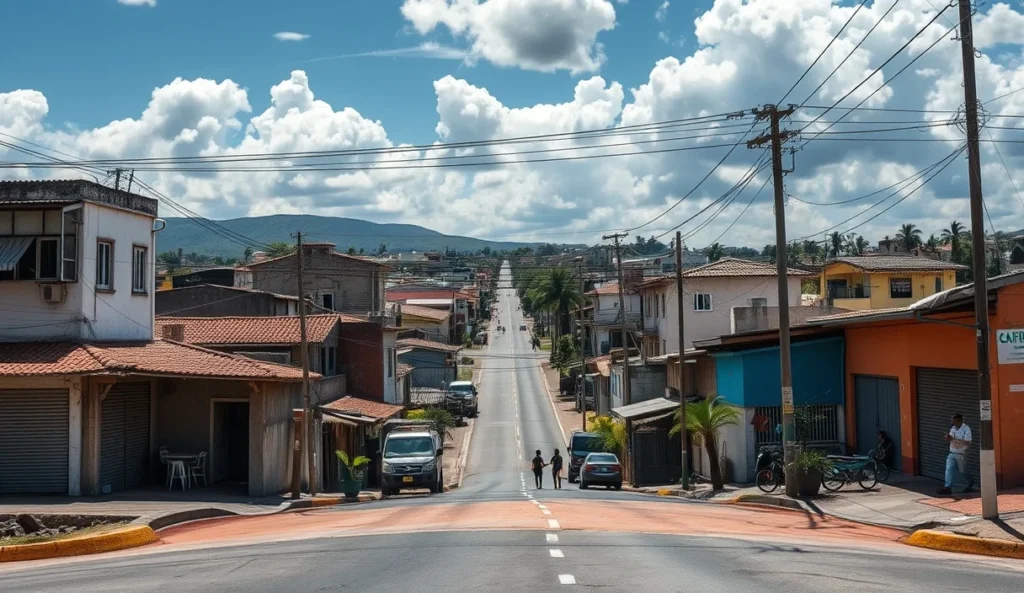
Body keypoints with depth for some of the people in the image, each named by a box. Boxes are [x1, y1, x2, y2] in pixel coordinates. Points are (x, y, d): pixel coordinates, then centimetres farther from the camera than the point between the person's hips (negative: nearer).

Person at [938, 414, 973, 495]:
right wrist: (948, 437, -11)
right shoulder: (953, 428, 6)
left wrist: (954, 439, -25)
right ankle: (947, 487, -8)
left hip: (961, 454, -5)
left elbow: (967, 443, -21)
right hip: (952, 454, 5)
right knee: (949, 469, -7)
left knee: (963, 471, 10)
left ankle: (971, 484, 35)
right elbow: (949, 441, 15)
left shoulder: (966, 429, -14)